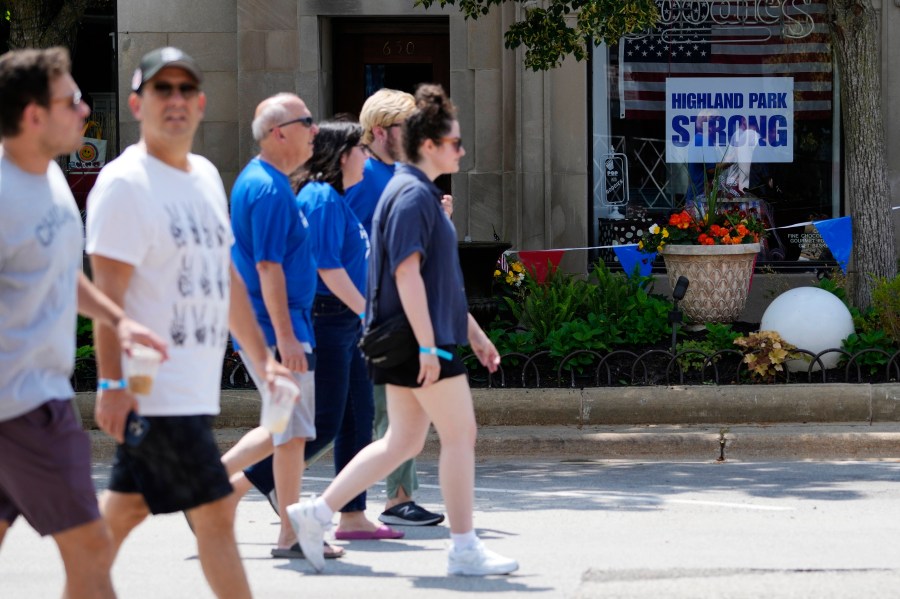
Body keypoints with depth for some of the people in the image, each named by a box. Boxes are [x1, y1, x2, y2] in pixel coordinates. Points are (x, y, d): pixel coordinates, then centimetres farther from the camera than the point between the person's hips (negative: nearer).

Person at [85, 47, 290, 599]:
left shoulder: (206, 176, 15)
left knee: (122, 512, 13)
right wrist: (112, 384, -21)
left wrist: (261, 357, 20)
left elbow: (227, 276, 23)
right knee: (216, 515, -7)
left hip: (195, 385, 8)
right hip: (155, 389, -8)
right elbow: (108, 291, -16)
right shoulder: (124, 183, -12)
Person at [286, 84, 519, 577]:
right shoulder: (413, 196, -14)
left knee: (403, 442, 12)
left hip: (409, 343, 10)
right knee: (460, 435, -3)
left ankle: (316, 514, 13)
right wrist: (427, 346, -23)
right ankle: (464, 550, 3)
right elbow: (407, 274, -21)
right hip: (421, 341, -10)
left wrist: (475, 335, 25)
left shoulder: (420, 194, 19)